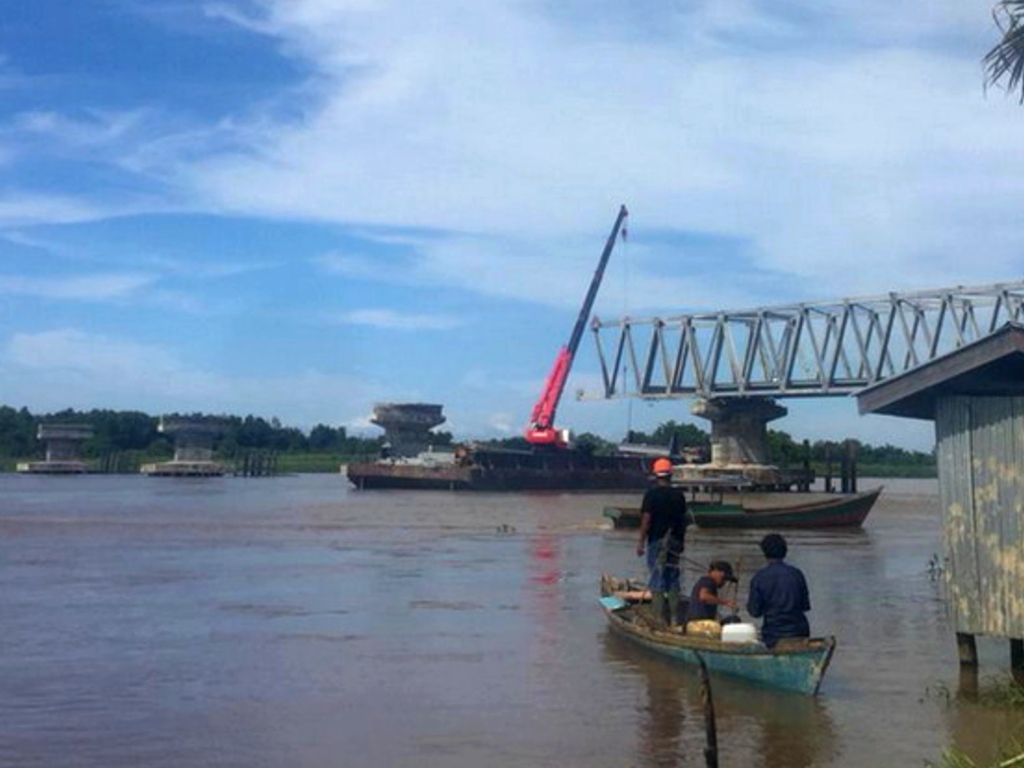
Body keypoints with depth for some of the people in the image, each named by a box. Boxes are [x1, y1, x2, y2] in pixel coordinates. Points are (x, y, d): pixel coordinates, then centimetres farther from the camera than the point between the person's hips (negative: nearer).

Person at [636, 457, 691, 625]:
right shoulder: (679, 495, 3)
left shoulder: (651, 494, -10)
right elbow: (684, 519, 9)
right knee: (673, 581, 12)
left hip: (657, 541, -4)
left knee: (657, 581, 1)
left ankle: (659, 619, 0)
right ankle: (675, 619, 13)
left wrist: (641, 542, -7)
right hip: (675, 542, 4)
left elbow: (646, 519, -13)